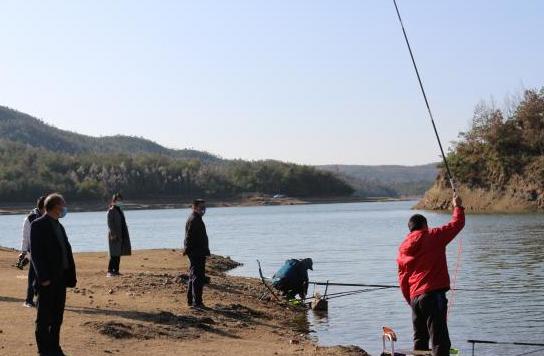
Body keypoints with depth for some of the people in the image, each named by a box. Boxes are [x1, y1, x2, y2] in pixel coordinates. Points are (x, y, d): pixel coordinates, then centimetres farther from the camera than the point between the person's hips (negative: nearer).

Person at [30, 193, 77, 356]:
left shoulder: (59, 226, 16)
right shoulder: (38, 225, -9)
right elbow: (36, 253, -15)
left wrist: (71, 275, 8)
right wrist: (43, 277, -20)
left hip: (61, 278, 8)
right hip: (47, 280, -8)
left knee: (57, 317, 13)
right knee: (44, 317, 1)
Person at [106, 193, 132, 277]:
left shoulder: (120, 210, 17)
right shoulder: (111, 211, -8)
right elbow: (110, 223, -15)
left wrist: (125, 234, 19)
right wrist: (113, 234, -22)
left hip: (121, 235, 8)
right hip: (115, 235, -8)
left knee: (118, 254, 9)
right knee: (114, 254, -11)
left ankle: (116, 270, 14)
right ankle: (110, 271, -10)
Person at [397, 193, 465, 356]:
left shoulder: (403, 248, 13)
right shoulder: (433, 237, -2)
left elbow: (402, 279, 15)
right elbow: (457, 224, 3)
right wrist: (458, 206, 20)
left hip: (415, 298, 6)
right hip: (433, 294, -6)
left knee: (420, 340, 17)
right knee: (440, 342, -8)